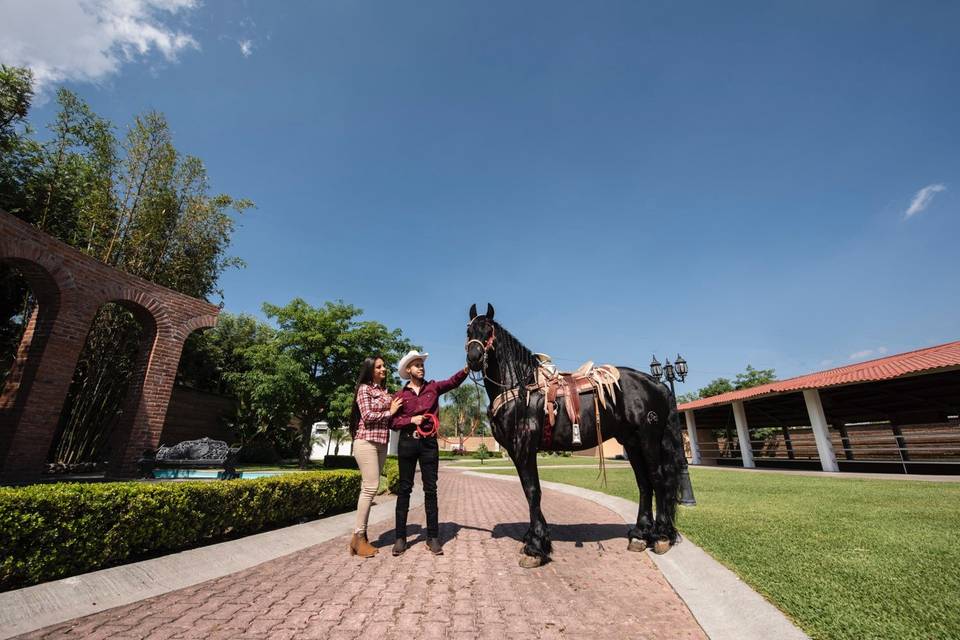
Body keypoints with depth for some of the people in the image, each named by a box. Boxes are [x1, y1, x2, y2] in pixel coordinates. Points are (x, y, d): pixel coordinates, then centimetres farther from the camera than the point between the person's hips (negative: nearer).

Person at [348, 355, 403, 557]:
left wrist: (395, 410, 0)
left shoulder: (384, 390, 17)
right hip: (366, 441, -7)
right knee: (370, 487, -10)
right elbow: (367, 416, -12)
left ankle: (360, 535, 13)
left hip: (381, 443, 7)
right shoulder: (364, 389, -3)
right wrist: (390, 412, -4)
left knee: (368, 488, 7)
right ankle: (359, 536, -2)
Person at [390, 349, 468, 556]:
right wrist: (411, 420, -13)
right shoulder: (401, 394, 5)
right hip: (407, 443, 0)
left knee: (430, 489, 4)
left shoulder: (433, 387, 7)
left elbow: (453, 381, -9)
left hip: (429, 443, 0)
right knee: (405, 488, 7)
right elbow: (393, 422, 4)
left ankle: (433, 537, 13)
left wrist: (467, 369, -27)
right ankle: (400, 537, 18)